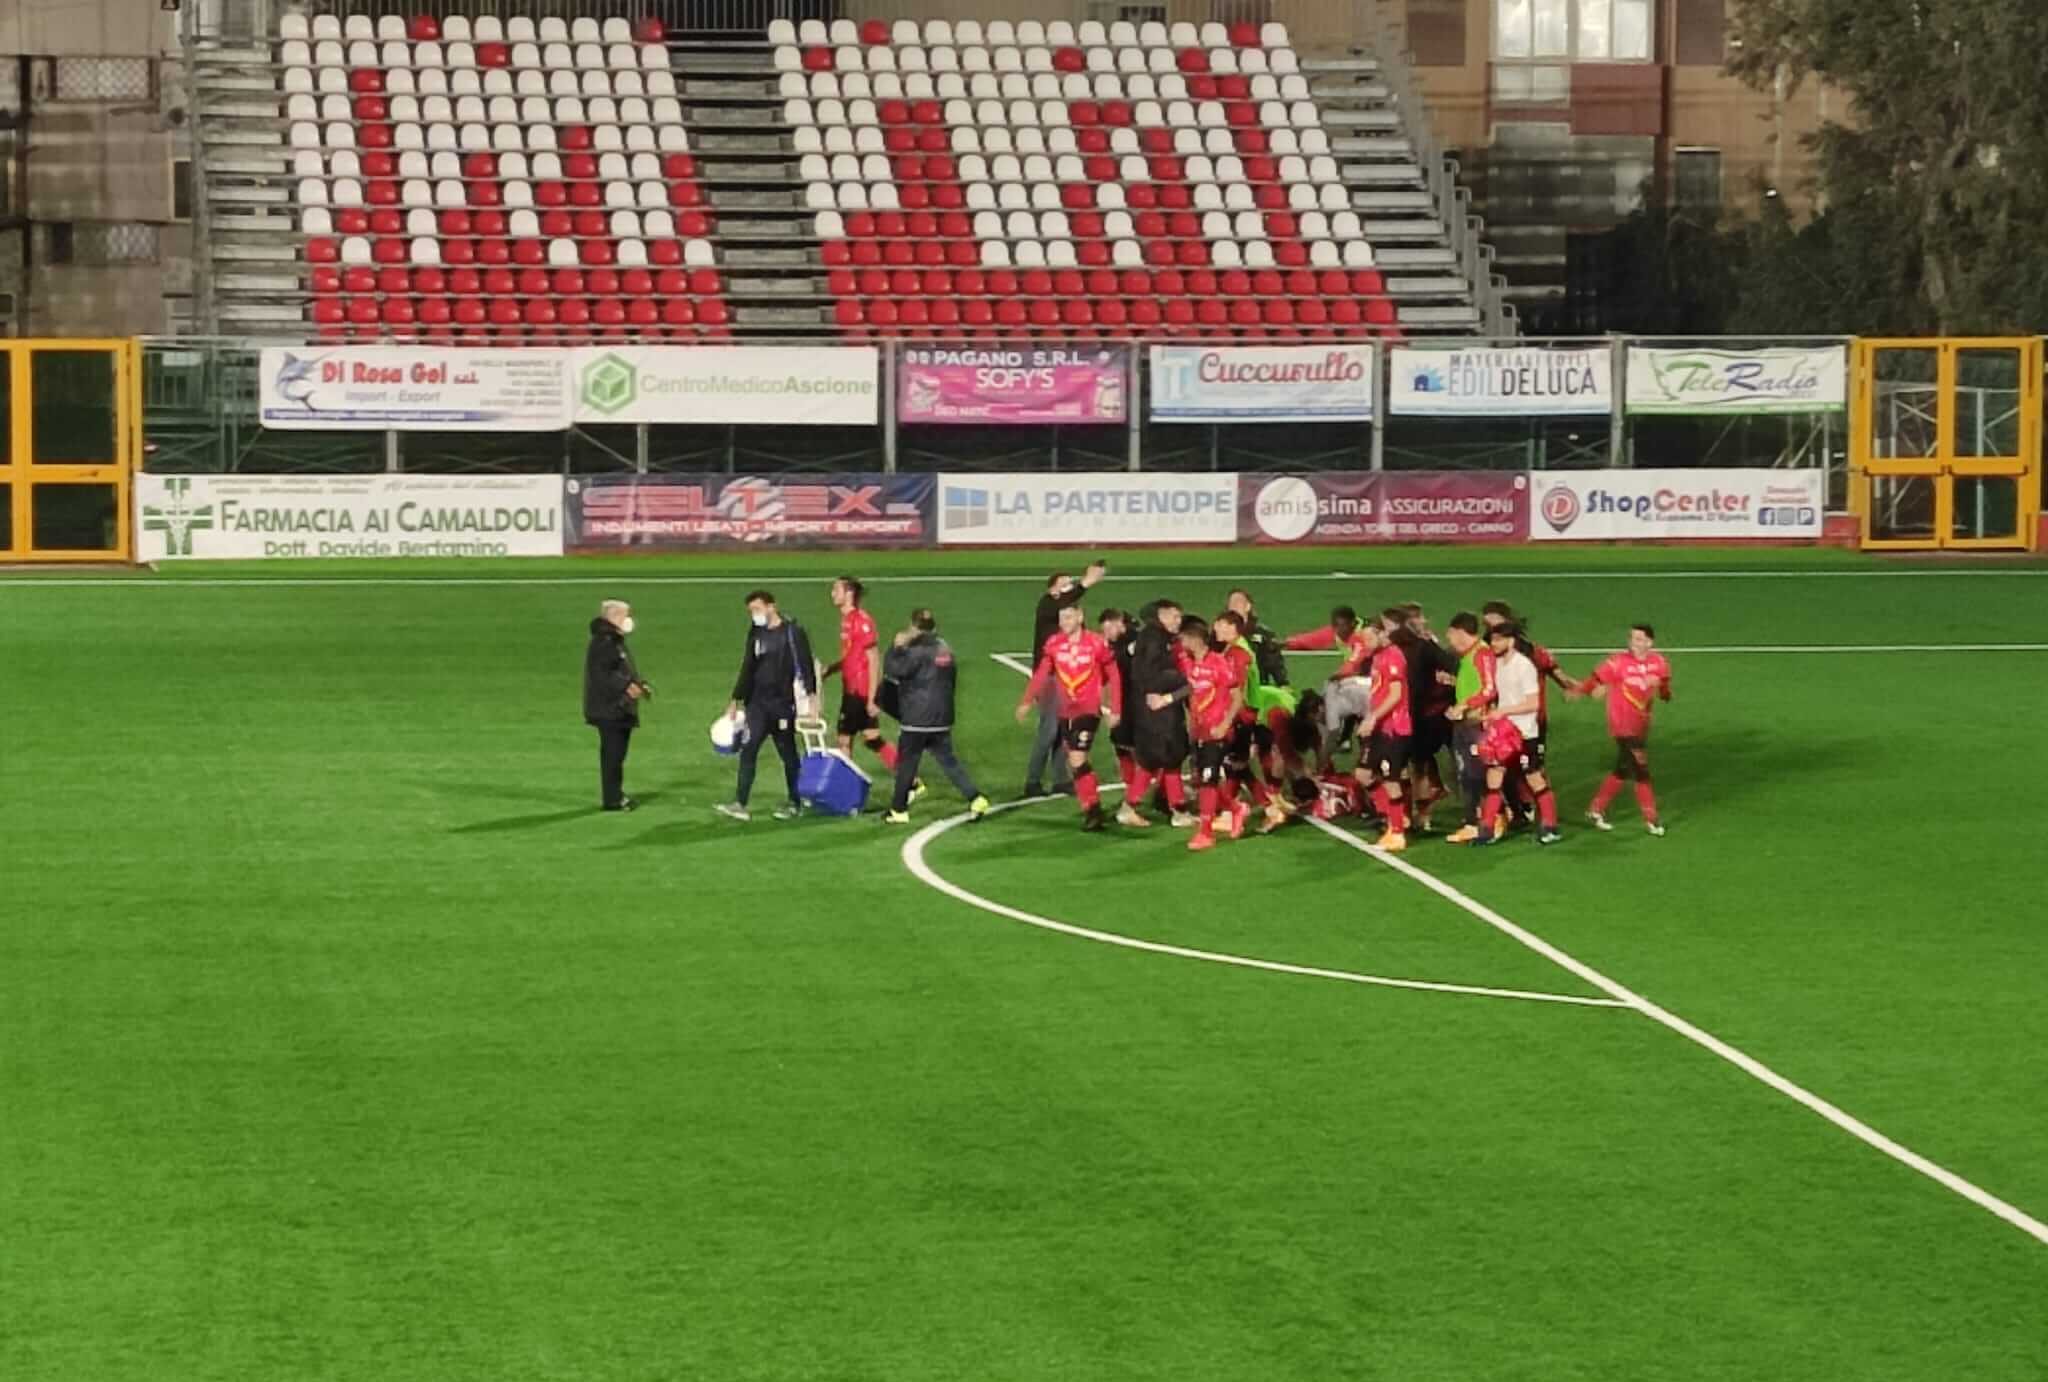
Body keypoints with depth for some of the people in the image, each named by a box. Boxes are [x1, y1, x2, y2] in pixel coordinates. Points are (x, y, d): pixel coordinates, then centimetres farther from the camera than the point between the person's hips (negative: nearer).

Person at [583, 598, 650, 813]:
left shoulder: (617, 641, 19)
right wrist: (626, 687, -28)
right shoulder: (602, 643, -15)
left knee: (617, 753, 14)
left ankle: (616, 795, 21)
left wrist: (639, 685, 11)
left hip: (621, 709, 11)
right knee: (612, 753, -9)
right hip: (609, 709, -11)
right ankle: (611, 799, -7)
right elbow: (601, 675, -23)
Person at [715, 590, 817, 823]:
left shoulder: (792, 632, -5)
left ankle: (794, 804, 17)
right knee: (748, 751, -6)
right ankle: (740, 803, -9)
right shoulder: (756, 634, 14)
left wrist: (810, 694, -19)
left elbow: (804, 665, -10)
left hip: (783, 703, -5)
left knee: (788, 752, 5)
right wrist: (736, 700, 18)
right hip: (757, 703, 5)